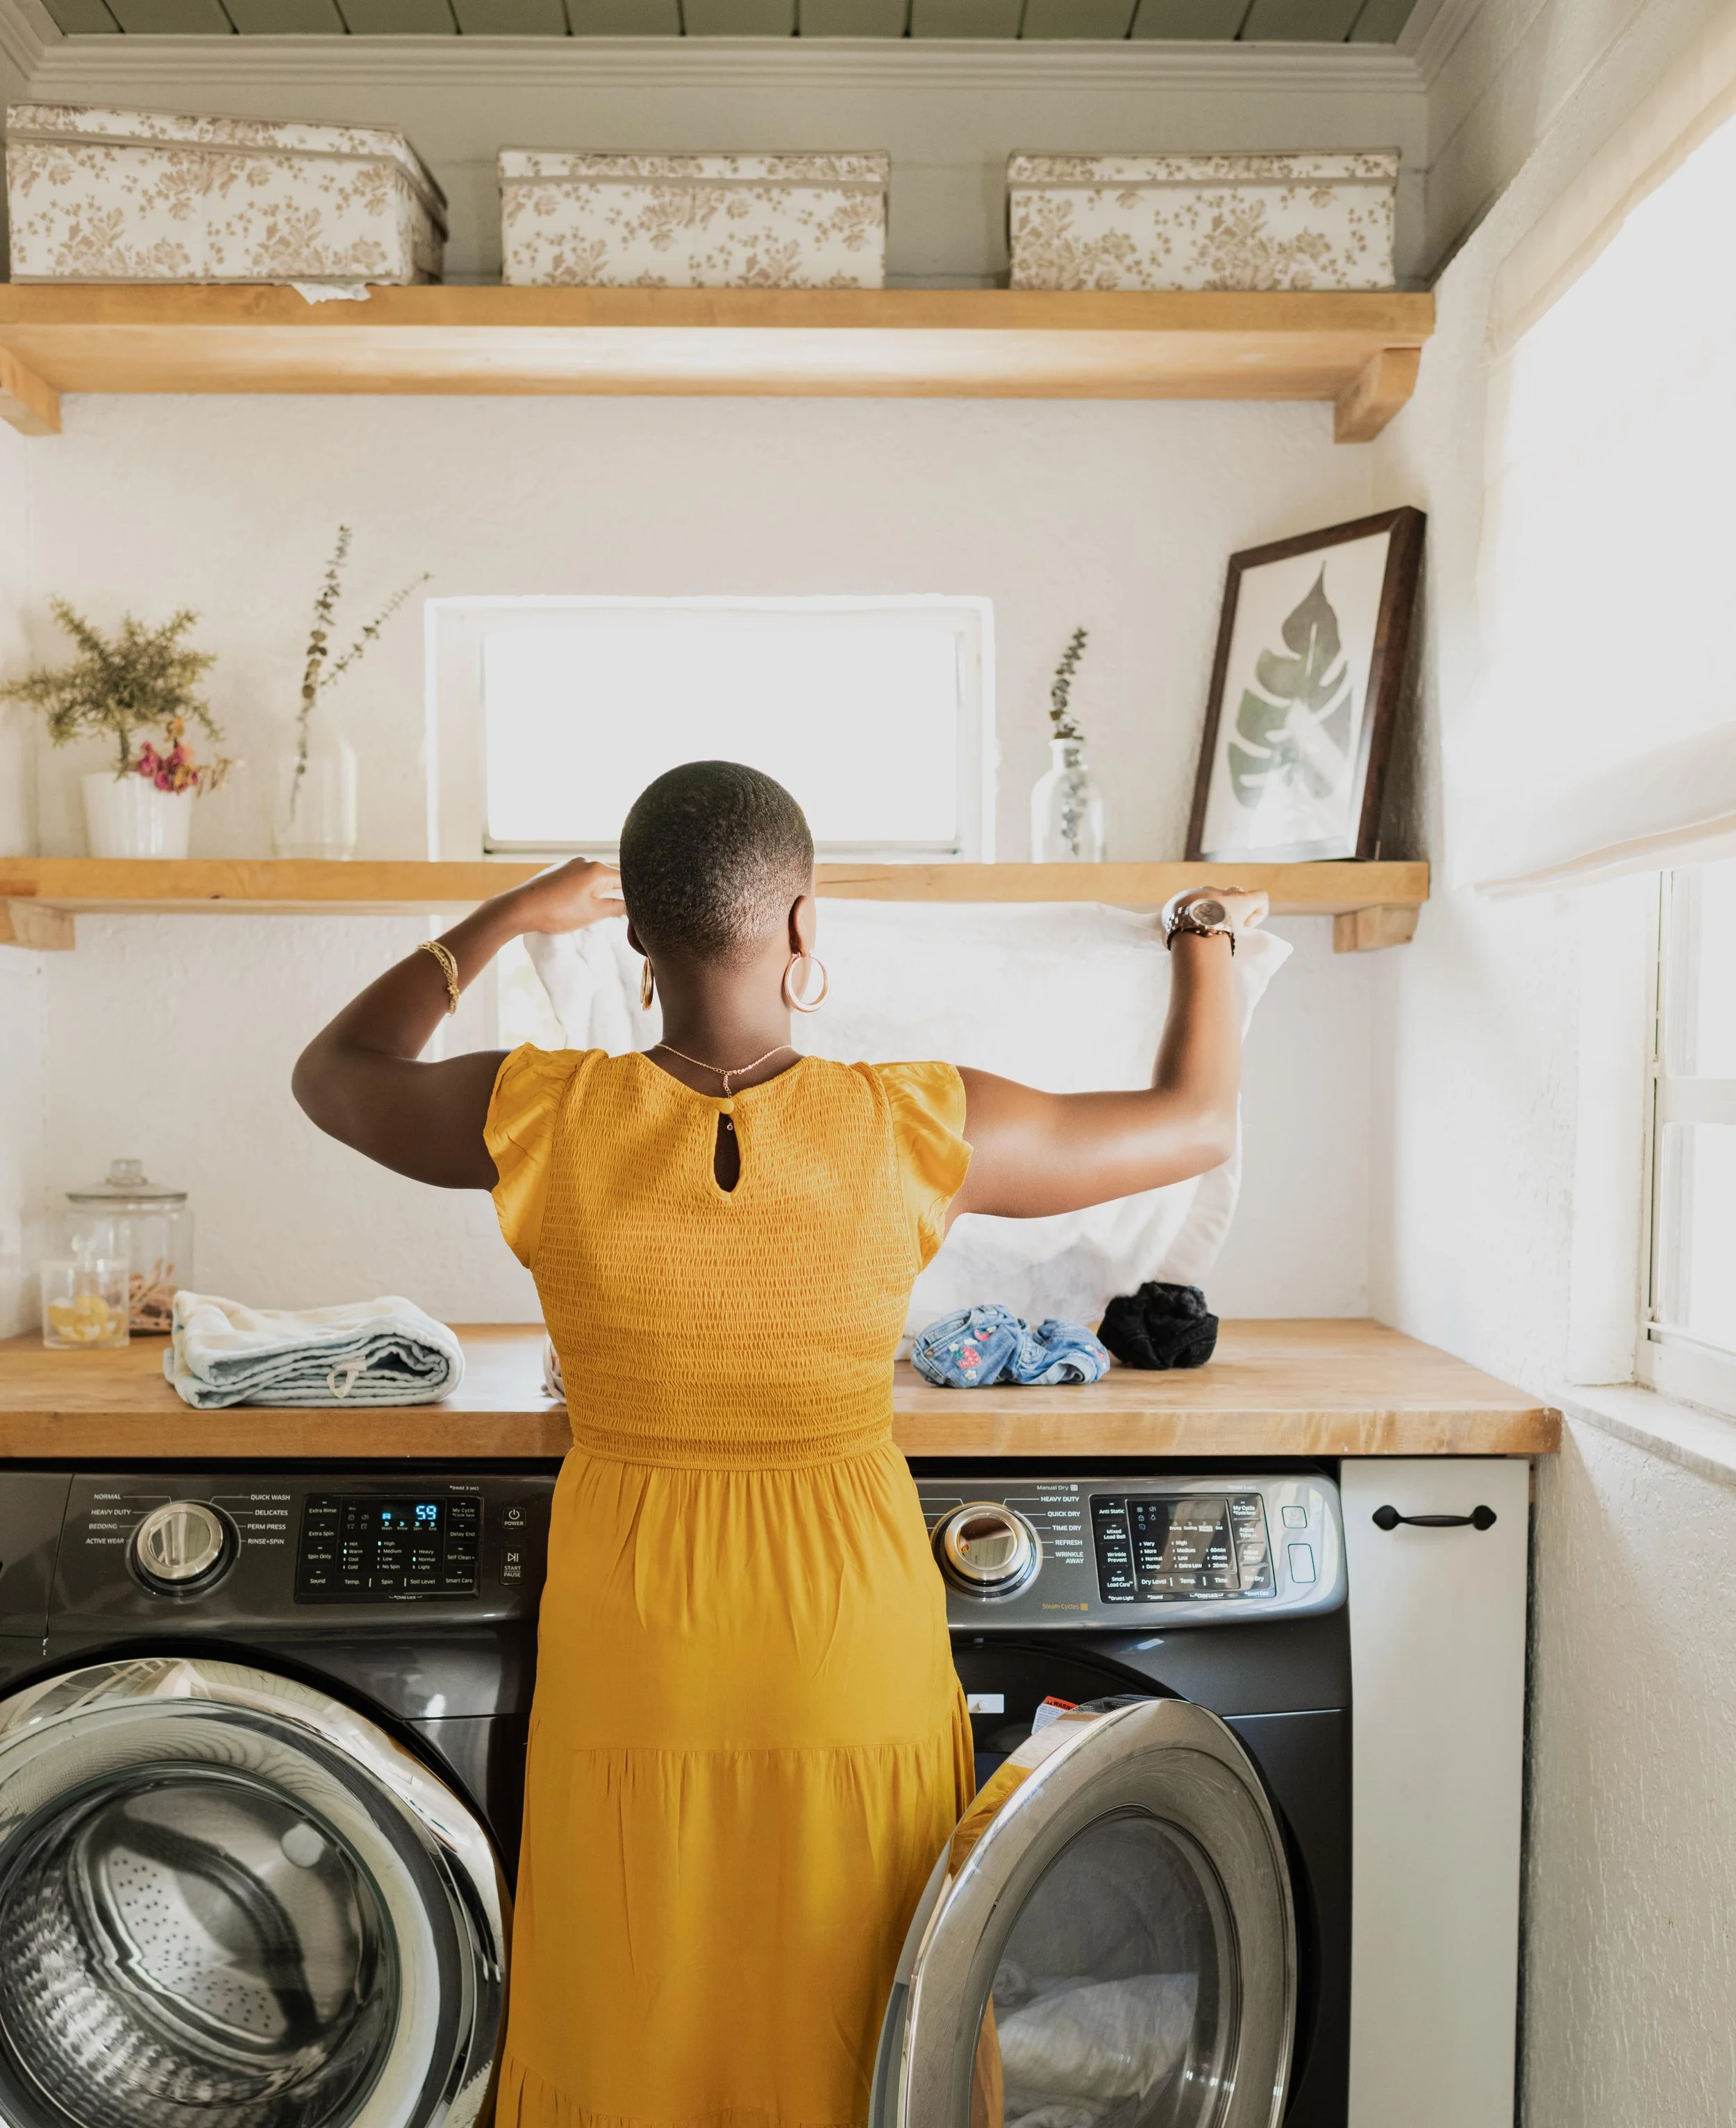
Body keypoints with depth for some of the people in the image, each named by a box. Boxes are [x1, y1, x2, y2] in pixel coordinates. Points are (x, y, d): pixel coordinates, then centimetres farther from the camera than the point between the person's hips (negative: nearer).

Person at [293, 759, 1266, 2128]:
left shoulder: (543, 1122, -14)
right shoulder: (921, 1132, -16)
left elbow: (334, 1069, 8)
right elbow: (1201, 1120, -1)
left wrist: (506, 919, 16)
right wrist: (1210, 938, 16)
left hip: (631, 1656, 1)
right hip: (851, 1645, 0)